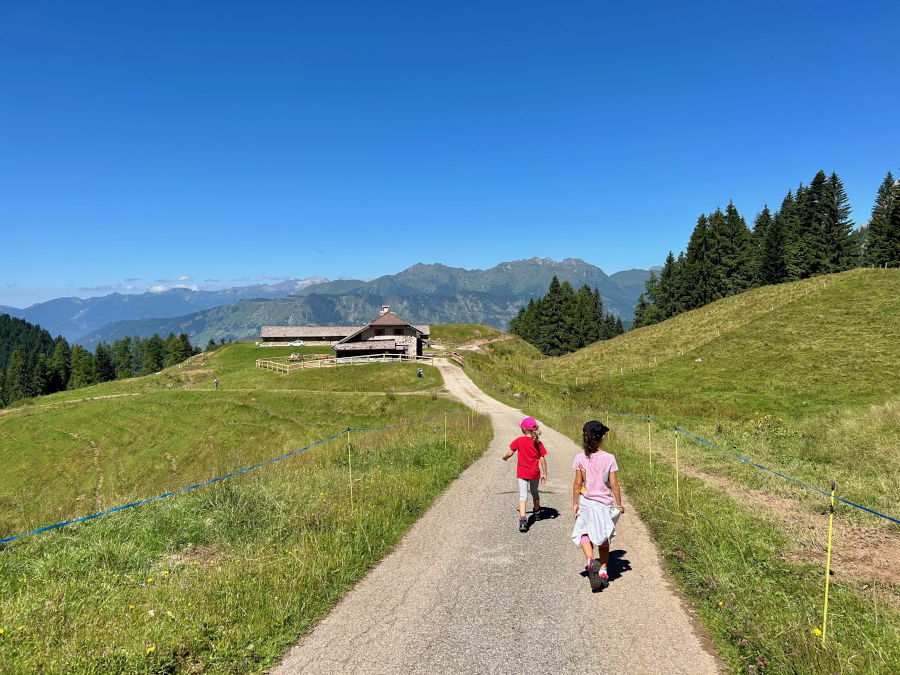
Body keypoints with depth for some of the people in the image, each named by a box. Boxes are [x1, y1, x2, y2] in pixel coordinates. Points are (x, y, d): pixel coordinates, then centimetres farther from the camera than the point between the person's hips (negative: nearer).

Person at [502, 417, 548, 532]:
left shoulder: (519, 440, -10)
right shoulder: (538, 442, -5)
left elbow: (510, 453, -6)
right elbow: (542, 459, -5)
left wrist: (505, 457, 16)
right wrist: (544, 474, 3)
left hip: (522, 473, -3)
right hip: (535, 473, 3)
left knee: (523, 496, -5)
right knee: (535, 492, 25)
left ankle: (522, 520, -21)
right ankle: (537, 512, 48)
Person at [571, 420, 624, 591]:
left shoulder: (580, 458, -10)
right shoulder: (609, 458, -11)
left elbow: (577, 484, -6)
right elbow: (614, 485, -7)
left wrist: (575, 503, 5)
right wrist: (619, 504, 6)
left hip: (586, 503, -1)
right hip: (605, 503, 1)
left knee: (583, 533, 11)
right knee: (604, 538, 16)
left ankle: (591, 560, -15)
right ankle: (603, 571, 23)